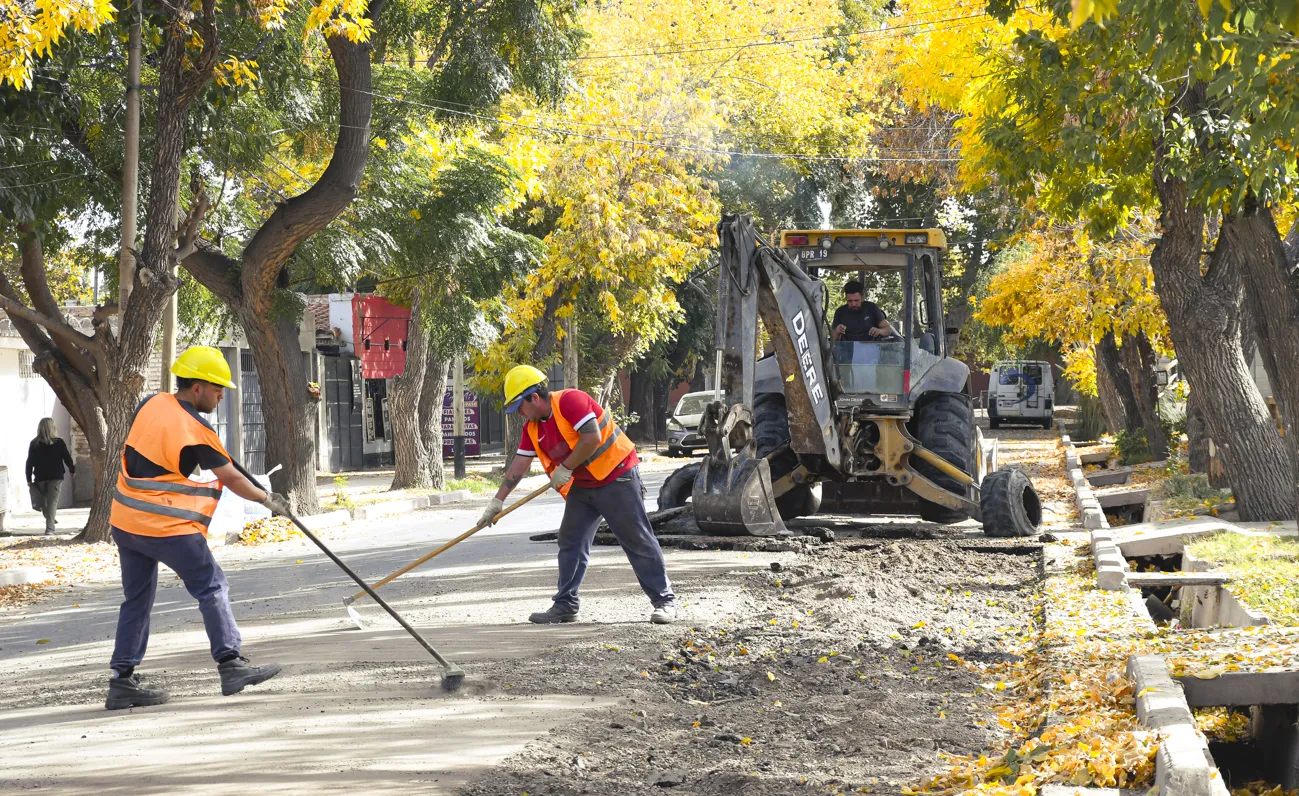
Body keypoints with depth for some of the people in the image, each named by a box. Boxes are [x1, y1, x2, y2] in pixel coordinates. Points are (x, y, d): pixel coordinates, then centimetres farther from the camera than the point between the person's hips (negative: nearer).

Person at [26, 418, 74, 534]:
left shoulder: (34, 444, -1)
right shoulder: (58, 443, -6)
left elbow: (30, 462, -1)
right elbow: (67, 458, -1)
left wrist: (29, 479, 4)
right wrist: (72, 469, 18)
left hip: (40, 478, 2)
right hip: (56, 477, -2)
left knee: (43, 501, 20)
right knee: (52, 501, -1)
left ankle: (50, 520, 29)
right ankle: (50, 527, -9)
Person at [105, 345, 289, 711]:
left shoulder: (150, 405, 5)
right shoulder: (195, 431, -15)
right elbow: (231, 479, -7)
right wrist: (268, 500, 8)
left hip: (125, 522, 8)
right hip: (167, 526, -8)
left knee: (137, 598, 13)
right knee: (212, 587, 1)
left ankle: (123, 681, 12)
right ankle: (230, 663, -3)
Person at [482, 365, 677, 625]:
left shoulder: (570, 401, -19)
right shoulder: (532, 428, 8)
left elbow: (592, 438, -27)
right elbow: (519, 465, 10)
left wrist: (565, 468, -18)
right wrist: (497, 501, 7)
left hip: (617, 478, -9)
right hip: (582, 486, 9)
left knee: (638, 540, -5)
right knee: (571, 542, 4)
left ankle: (664, 601, 0)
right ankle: (565, 604, 10)